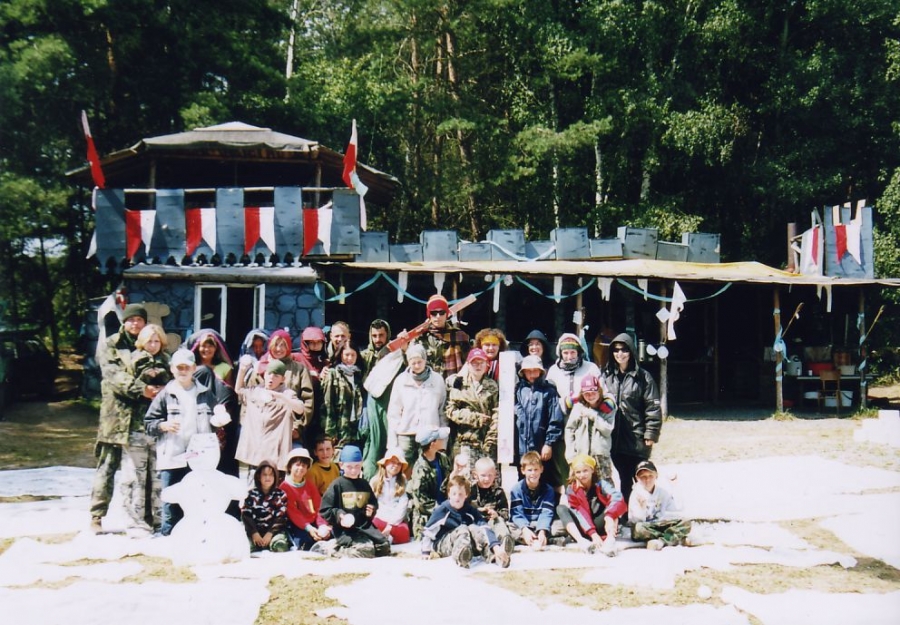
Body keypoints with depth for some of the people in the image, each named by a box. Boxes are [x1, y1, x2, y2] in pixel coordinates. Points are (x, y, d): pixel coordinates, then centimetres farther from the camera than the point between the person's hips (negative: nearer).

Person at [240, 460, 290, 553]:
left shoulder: (280, 495, 10)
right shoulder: (251, 494, 11)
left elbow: (281, 517, 1)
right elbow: (246, 515, 1)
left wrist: (270, 533, -13)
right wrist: (254, 533, -13)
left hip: (274, 531, -1)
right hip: (254, 531, 1)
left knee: (280, 545, -34)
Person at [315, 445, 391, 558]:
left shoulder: (364, 485, 14)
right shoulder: (337, 485, -3)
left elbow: (374, 503, 29)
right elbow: (325, 510, -5)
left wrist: (372, 510, 6)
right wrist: (339, 515, -21)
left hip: (365, 525, 7)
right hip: (344, 529, -7)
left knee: (385, 546, -8)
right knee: (366, 550, -28)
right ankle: (334, 547, -4)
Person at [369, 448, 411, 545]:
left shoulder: (402, 482, 9)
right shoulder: (375, 481, 10)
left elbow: (403, 506, -2)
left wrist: (391, 524, -16)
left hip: (397, 521, 1)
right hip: (380, 518, -1)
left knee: (403, 534, -31)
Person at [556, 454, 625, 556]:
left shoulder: (602, 485, -8)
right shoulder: (571, 490, -3)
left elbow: (619, 500, -28)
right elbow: (581, 513, -15)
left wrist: (609, 517, -49)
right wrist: (593, 534, -32)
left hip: (600, 527, -1)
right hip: (583, 530, 1)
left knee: (612, 508, -24)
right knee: (561, 508, -17)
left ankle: (610, 539, -51)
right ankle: (581, 541, -40)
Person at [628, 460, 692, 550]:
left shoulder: (664, 493, 2)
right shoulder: (636, 494, -6)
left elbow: (676, 514, -1)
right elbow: (636, 520, -14)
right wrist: (641, 506, -30)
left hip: (662, 526, 3)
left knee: (685, 523, -16)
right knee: (638, 528, -36)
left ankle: (661, 541, -33)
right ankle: (678, 538, -26)